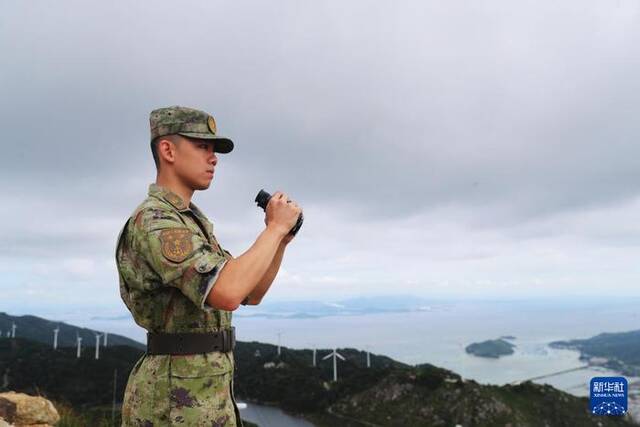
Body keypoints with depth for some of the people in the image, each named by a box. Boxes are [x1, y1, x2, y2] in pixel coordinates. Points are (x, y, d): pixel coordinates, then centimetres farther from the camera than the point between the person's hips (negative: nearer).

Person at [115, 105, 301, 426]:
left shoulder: (192, 225, 16)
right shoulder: (153, 221, -17)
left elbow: (252, 294, 17)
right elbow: (228, 294, -32)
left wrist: (281, 240, 2)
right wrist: (275, 226, -18)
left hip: (200, 394, 10)